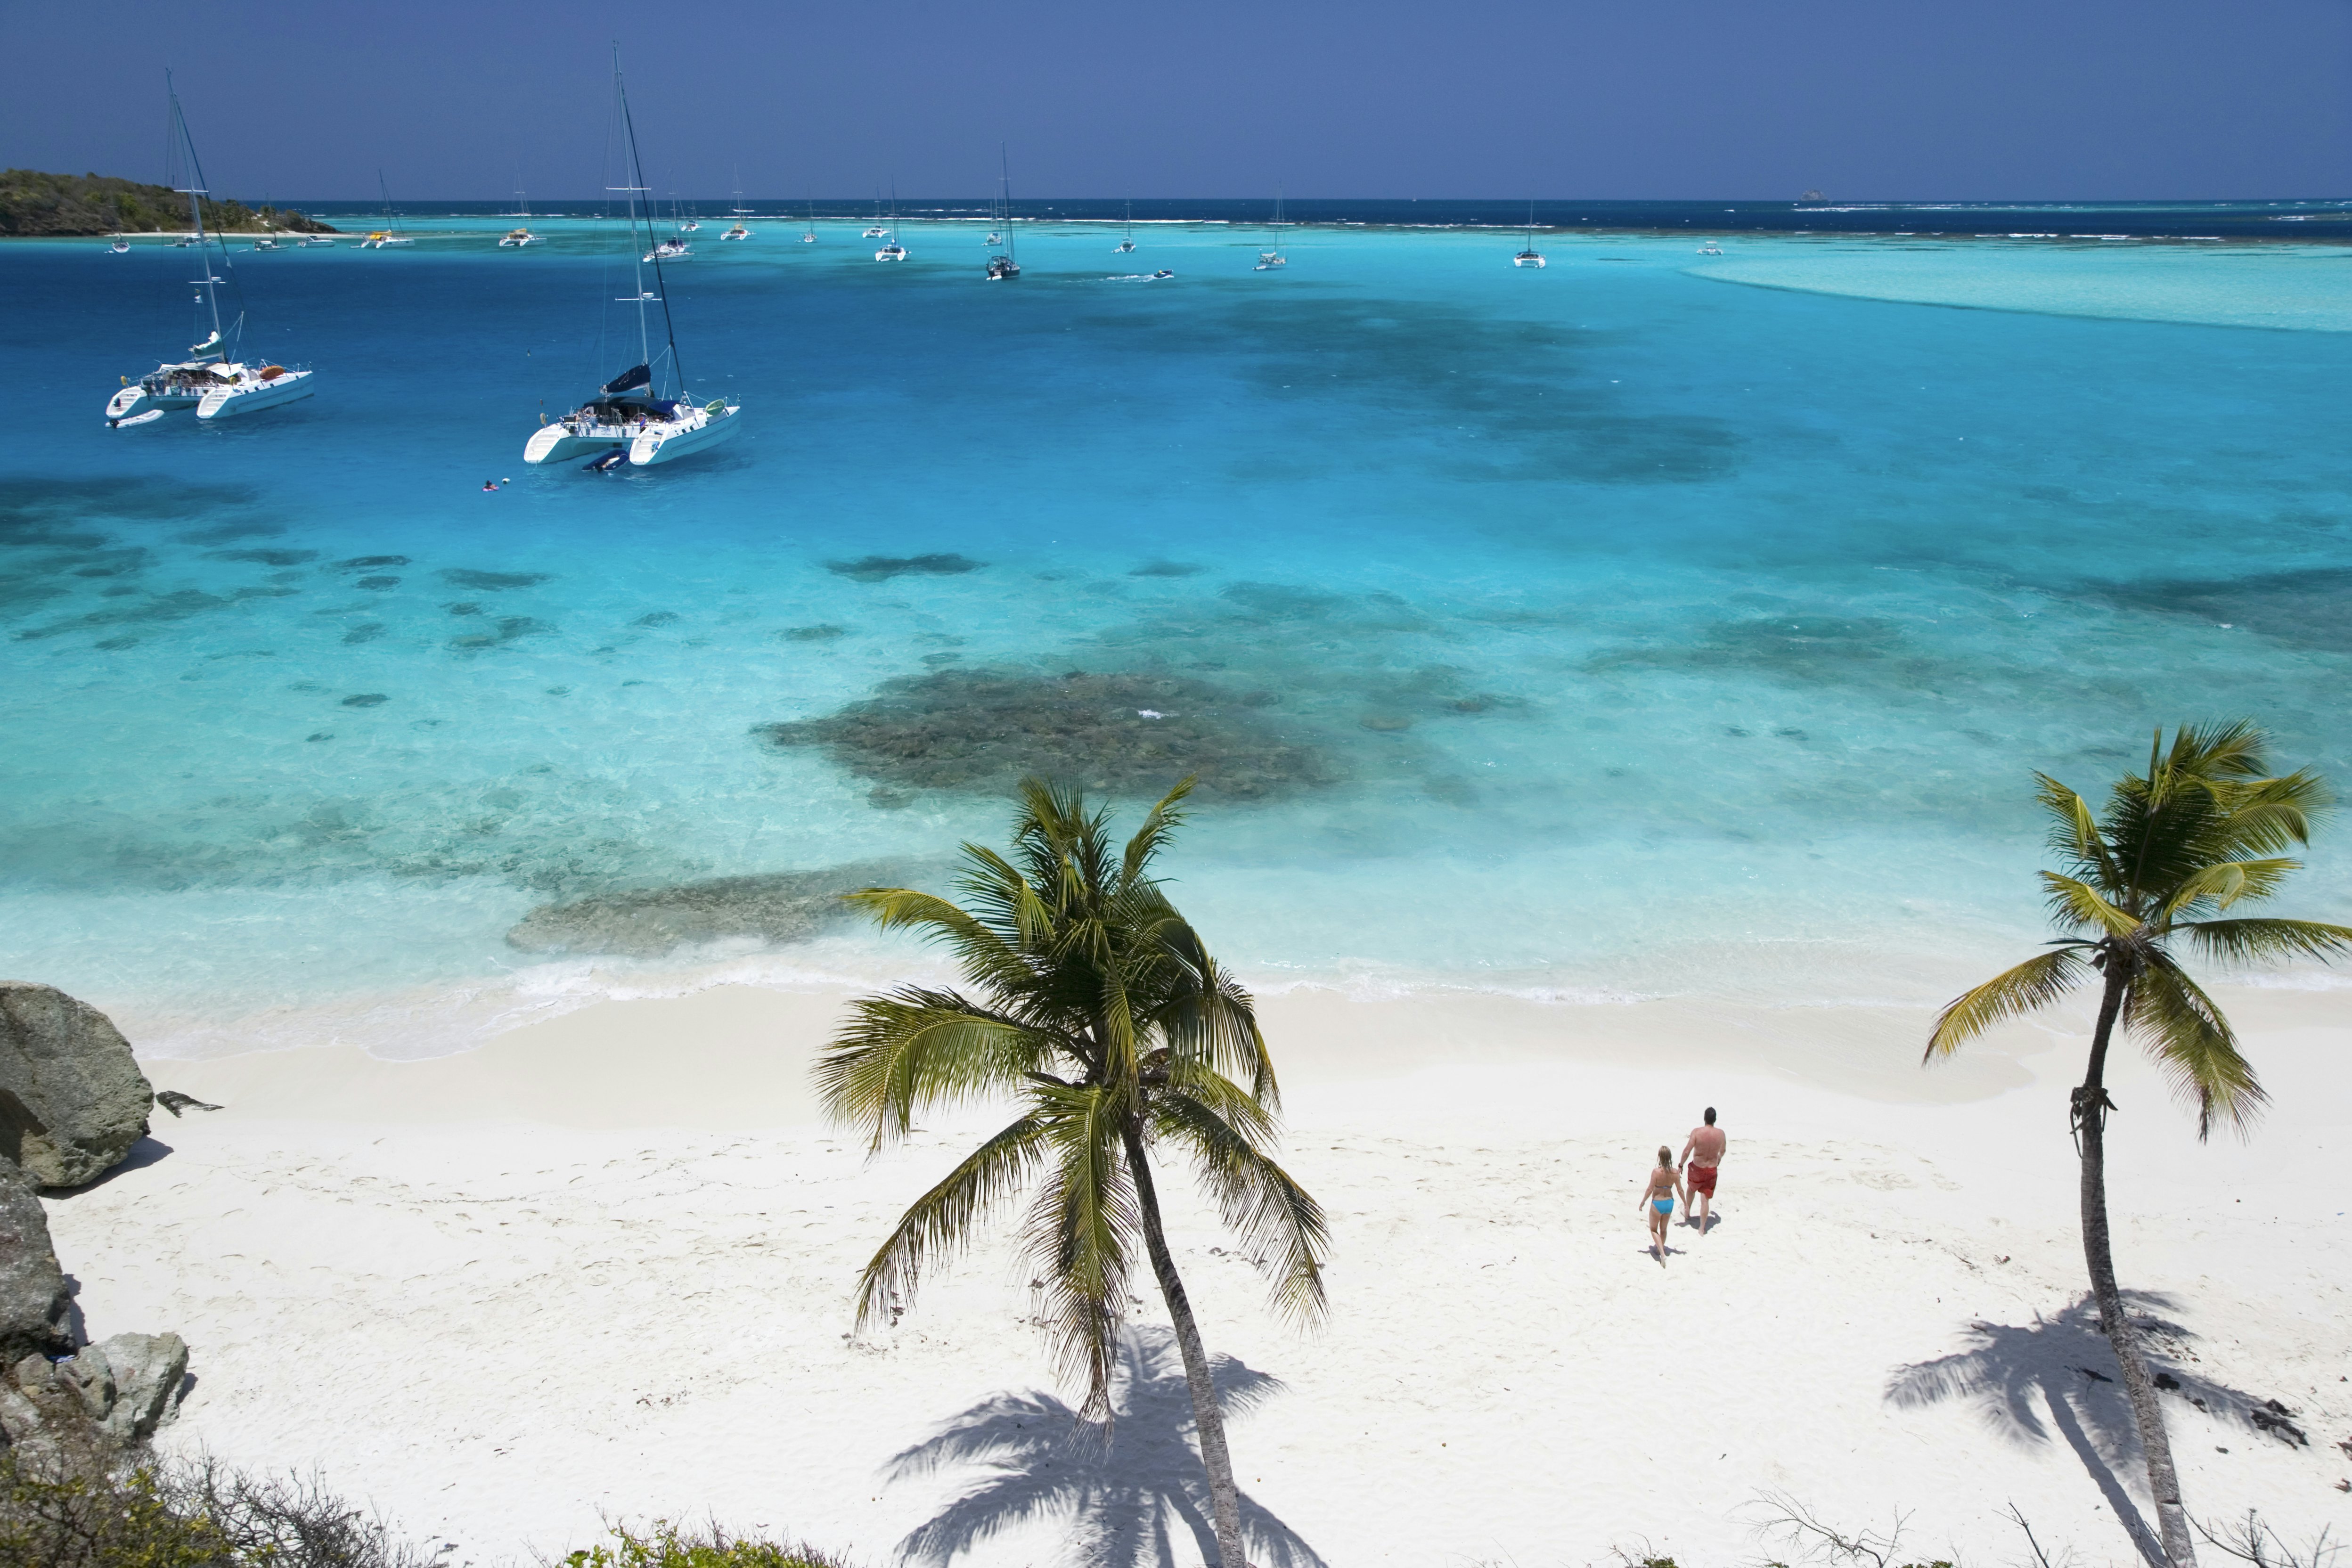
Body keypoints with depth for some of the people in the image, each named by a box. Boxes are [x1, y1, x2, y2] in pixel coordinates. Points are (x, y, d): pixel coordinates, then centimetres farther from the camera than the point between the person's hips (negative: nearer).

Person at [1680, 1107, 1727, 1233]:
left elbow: (1687, 1151, -20)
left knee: (1691, 1189, 28)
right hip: (1711, 1170, 1)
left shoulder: (1697, 1132, -19)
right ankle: (1702, 1228, 10)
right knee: (1705, 1199, 8)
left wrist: (1681, 1166, -8)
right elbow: (1723, 1150, 11)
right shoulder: (1721, 1133, -8)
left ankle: (1687, 1213, 45)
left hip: (1697, 1168, -1)